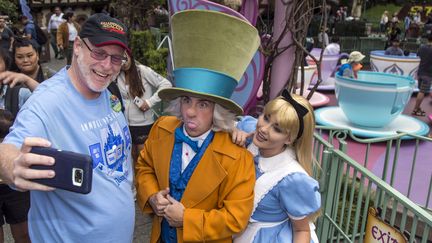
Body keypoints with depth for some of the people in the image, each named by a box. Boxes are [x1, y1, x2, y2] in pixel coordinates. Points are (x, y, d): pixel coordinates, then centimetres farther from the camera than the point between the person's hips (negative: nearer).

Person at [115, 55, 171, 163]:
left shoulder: (143, 71, -12)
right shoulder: (117, 76, 3)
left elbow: (166, 85, -13)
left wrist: (150, 102, -17)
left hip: (144, 124, -4)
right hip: (126, 124, 5)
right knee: (134, 158, 17)